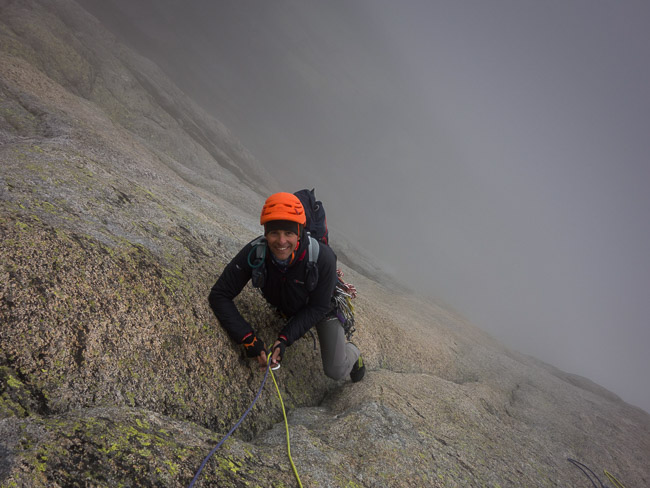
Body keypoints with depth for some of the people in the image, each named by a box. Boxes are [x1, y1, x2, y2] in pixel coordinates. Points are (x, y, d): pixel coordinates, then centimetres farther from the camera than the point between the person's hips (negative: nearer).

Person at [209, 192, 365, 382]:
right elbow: (219, 296, -33)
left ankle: (352, 352, 29)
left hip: (323, 306, -2)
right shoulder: (254, 254, -36)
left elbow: (317, 308, -27)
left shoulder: (323, 258, -40)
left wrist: (285, 338, -36)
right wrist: (249, 340, -41)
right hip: (284, 308, 3)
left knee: (336, 371, -4)